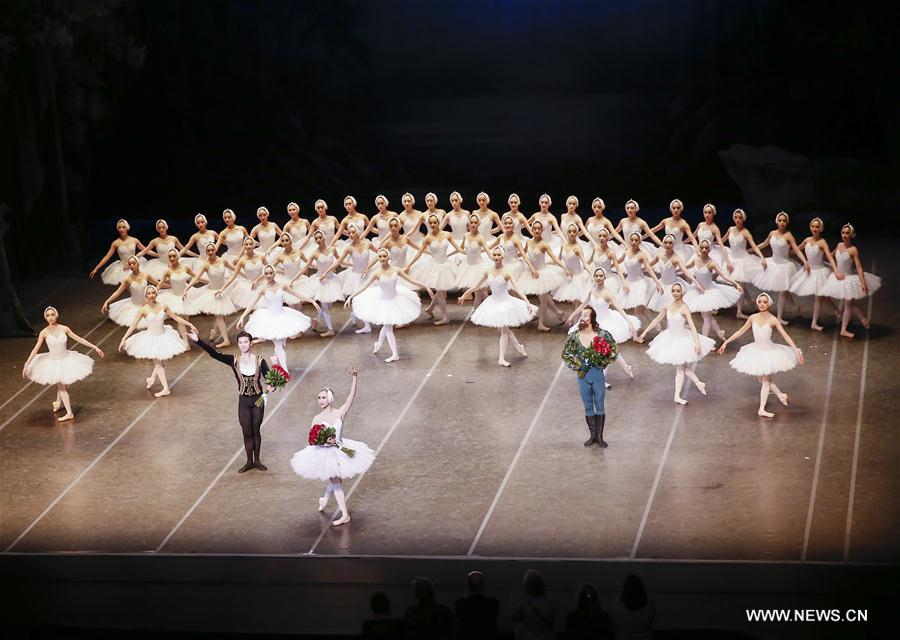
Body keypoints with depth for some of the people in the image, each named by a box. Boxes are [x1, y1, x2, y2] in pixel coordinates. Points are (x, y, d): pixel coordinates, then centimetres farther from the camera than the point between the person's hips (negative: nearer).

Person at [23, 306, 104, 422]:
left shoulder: (64, 329, -10)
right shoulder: (44, 333, -13)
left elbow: (79, 339, -3)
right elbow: (36, 349, -10)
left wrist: (94, 347, -3)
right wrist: (26, 364, -13)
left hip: (66, 360, 1)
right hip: (53, 362, -1)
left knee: (62, 385, 11)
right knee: (60, 385, 4)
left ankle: (59, 403, 34)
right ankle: (69, 413, 16)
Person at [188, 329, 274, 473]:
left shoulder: (260, 361, -9)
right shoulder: (234, 361, -7)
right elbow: (214, 353, -16)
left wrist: (271, 387, -35)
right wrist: (198, 340, -27)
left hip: (258, 400, -1)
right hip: (243, 401, 1)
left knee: (256, 431, 13)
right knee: (247, 433, 8)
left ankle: (257, 460, 30)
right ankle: (249, 462, 25)